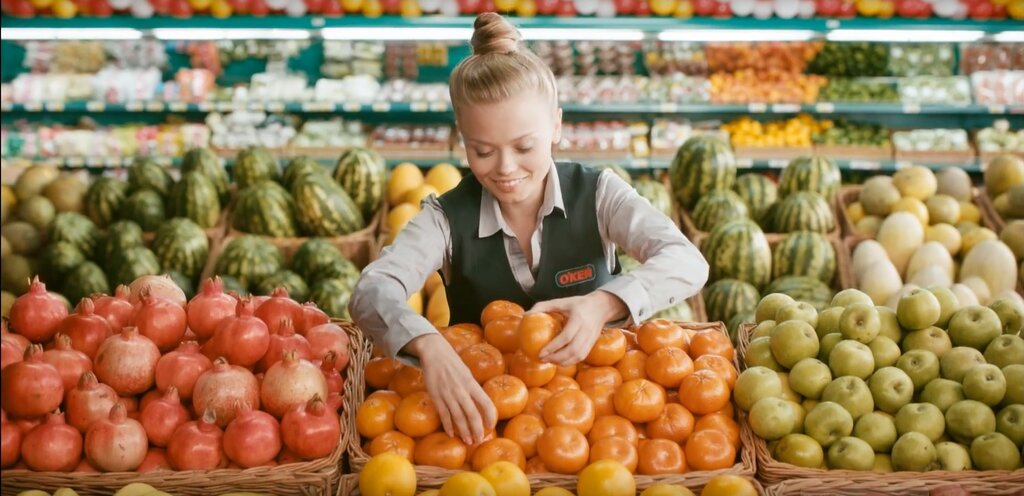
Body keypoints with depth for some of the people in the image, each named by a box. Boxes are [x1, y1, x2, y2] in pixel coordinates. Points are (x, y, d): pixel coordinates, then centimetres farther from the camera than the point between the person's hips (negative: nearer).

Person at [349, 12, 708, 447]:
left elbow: (687, 263, -20)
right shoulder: (447, 217, -8)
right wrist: (429, 346, -46)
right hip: (482, 403, 0)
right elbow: (371, 291, -24)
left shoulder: (597, 194, -8)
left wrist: (603, 304, -40)